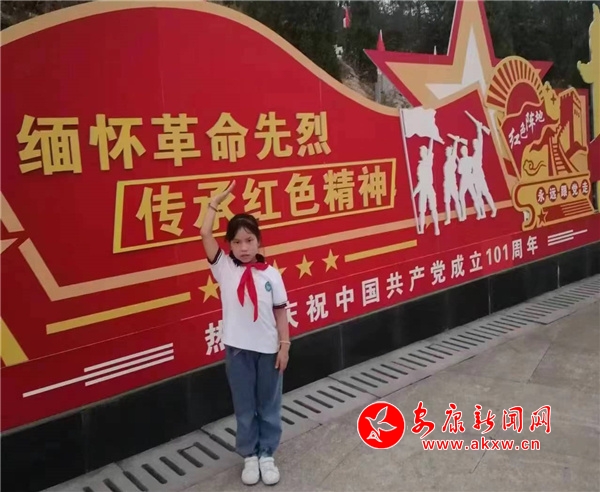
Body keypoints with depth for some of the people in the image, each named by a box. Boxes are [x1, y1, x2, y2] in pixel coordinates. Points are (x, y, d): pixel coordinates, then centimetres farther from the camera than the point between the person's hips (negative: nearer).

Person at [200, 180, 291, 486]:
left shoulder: (271, 274, -6)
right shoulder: (224, 268, -5)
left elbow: (280, 312, 0)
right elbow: (205, 234, -13)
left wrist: (284, 345, -1)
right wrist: (215, 203, -9)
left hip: (267, 348, 0)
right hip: (237, 348, 0)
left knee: (269, 405, 14)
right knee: (244, 406, 13)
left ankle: (267, 455, 30)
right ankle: (249, 456, 30)